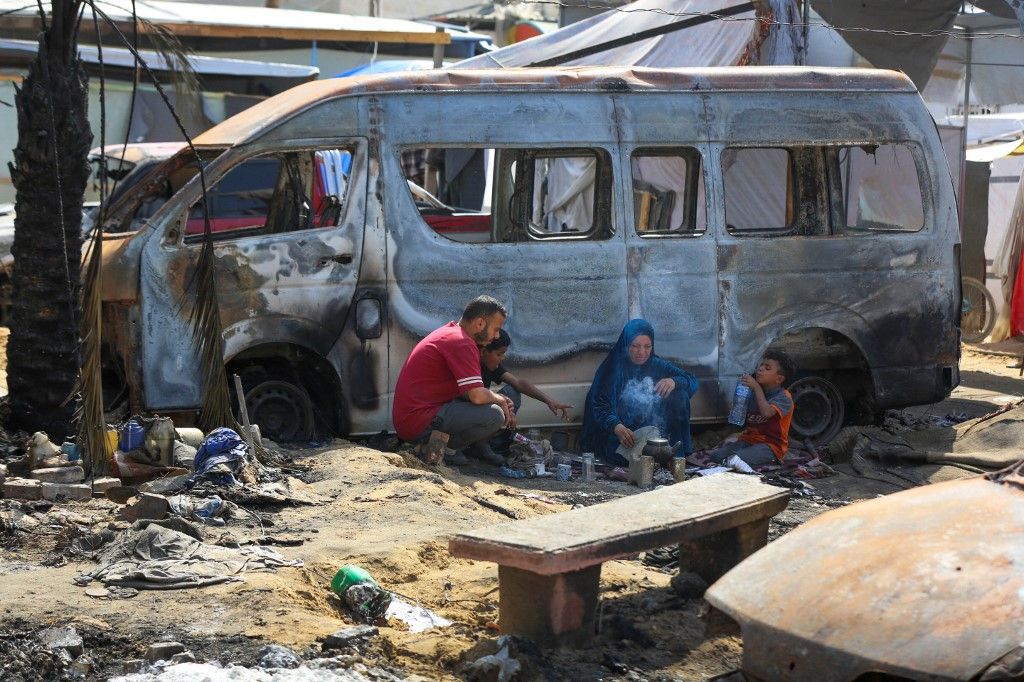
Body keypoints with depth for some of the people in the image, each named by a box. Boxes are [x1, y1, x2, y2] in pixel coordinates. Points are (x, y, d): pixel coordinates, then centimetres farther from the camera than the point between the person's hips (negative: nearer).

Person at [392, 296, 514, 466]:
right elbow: (478, 396, -22)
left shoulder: (450, 332, 16)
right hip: (418, 424, -10)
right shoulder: (460, 342, -17)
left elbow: (472, 391, 21)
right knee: (494, 415, -21)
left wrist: (501, 401, 8)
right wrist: (500, 400, -1)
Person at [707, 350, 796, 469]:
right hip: (748, 440, 7)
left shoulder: (783, 397, -9)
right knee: (713, 456, -16)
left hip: (771, 444, -7)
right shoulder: (753, 393, 14)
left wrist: (756, 387, -21)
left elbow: (766, 412, -29)